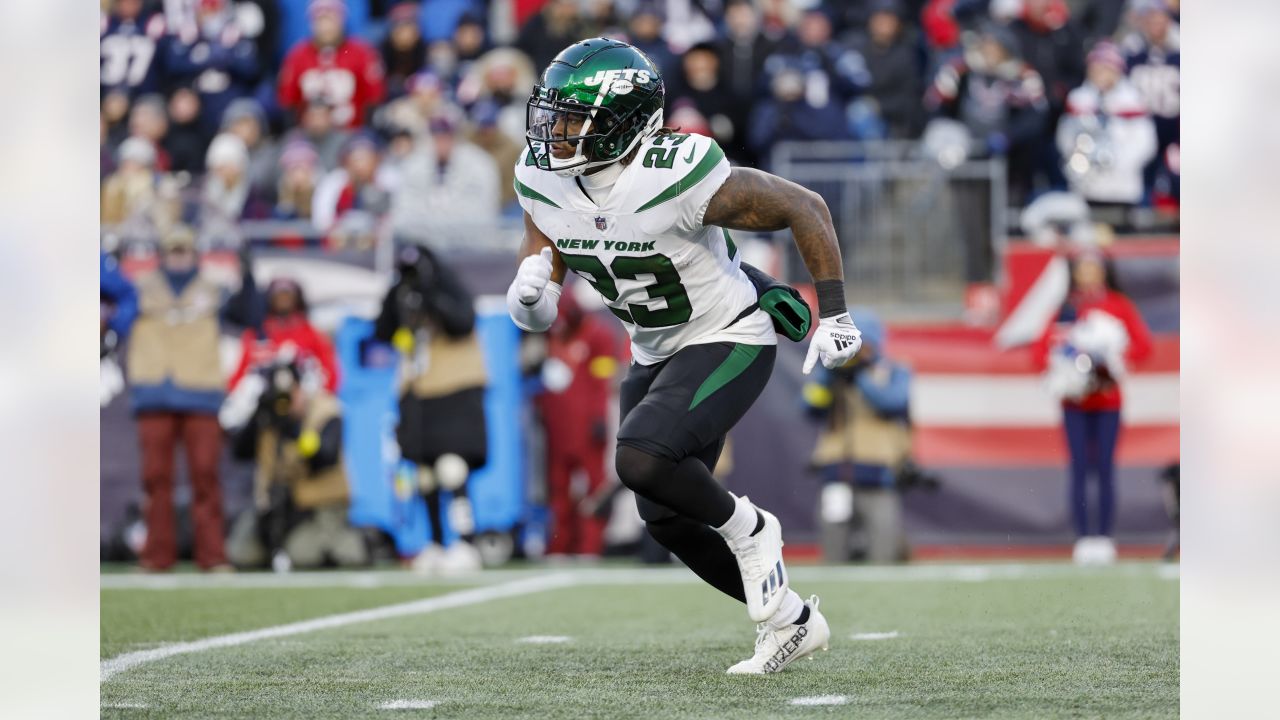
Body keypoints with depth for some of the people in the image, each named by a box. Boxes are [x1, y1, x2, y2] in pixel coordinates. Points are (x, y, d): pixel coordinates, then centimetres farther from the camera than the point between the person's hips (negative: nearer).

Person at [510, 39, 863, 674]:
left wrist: (833, 314, -15)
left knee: (641, 460, -29)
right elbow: (535, 315, -1)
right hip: (656, 355, 8)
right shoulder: (542, 182, -12)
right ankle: (791, 621, 30)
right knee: (664, 517, 12)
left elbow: (805, 208, -17)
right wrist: (529, 294, -26)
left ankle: (746, 529, 0)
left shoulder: (679, 177, -30)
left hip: (728, 342, -8)